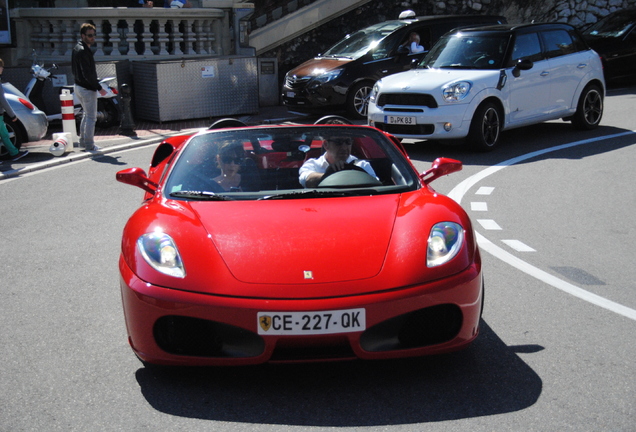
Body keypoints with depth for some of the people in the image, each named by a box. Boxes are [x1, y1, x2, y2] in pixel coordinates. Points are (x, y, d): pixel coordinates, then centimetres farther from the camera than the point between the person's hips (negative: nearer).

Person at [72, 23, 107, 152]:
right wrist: (99, 88, -21)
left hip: (79, 86, 10)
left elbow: (74, 70, 18)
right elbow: (87, 74, -25)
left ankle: (83, 141, 28)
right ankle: (89, 145, 4)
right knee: (91, 117, -2)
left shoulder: (77, 48, 12)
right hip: (87, 88, -10)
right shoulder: (83, 51, -20)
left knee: (87, 114, 22)